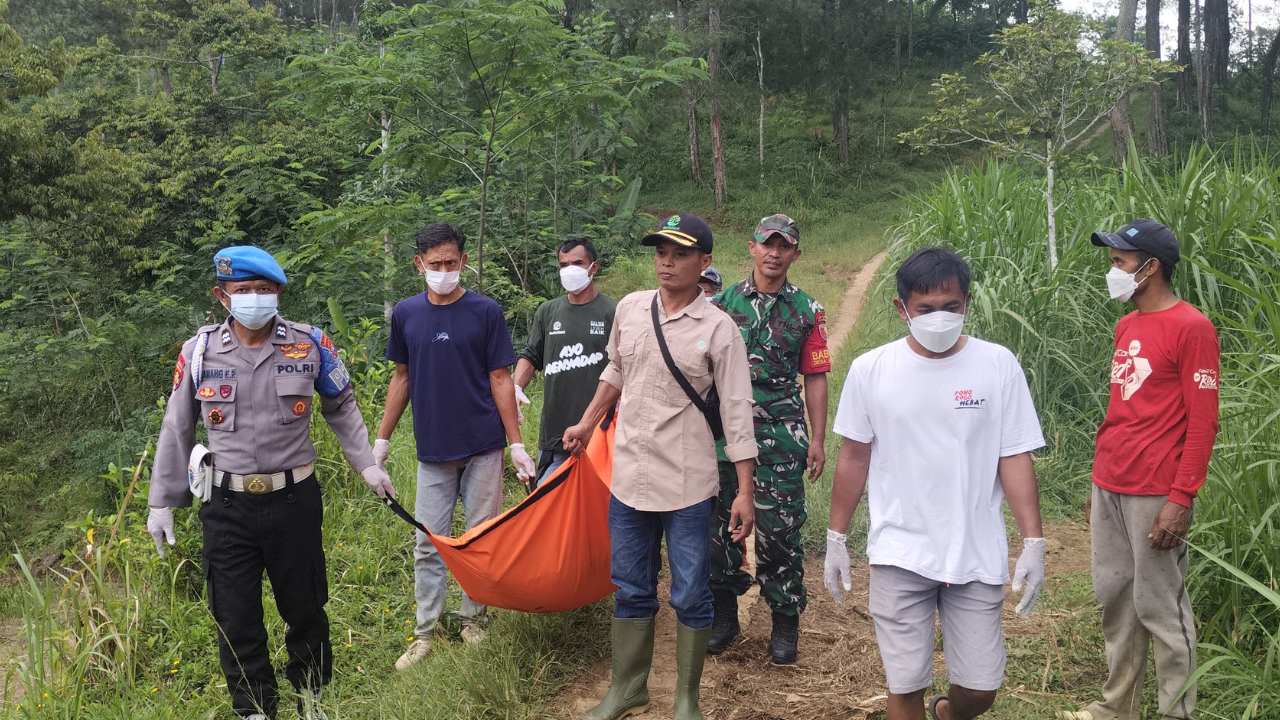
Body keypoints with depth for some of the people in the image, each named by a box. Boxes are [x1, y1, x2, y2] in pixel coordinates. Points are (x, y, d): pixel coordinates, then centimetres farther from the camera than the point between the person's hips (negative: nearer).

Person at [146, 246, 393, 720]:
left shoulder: (309, 345, -4)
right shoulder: (199, 351, -3)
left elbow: (341, 408, 12)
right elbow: (177, 430, 6)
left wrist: (366, 464, 9)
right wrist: (162, 501, 9)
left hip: (294, 500, 0)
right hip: (228, 507, 0)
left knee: (304, 608, 13)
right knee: (236, 619, 7)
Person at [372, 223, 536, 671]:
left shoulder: (485, 312, -4)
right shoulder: (406, 314, 3)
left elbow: (500, 379, -3)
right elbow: (402, 378, 12)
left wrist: (516, 444, -6)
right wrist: (382, 439, 11)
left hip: (482, 447, -2)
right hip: (433, 449, 2)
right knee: (429, 544, 5)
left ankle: (473, 621, 22)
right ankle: (424, 634, 15)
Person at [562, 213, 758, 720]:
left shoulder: (718, 329, -10)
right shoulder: (629, 309, 3)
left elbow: (736, 412, -10)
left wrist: (745, 492, -11)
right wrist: (587, 425, 25)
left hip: (687, 485, -4)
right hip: (629, 477, 4)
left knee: (690, 597, 7)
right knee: (631, 592, 16)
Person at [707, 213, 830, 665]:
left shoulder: (806, 310, 5)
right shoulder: (723, 303, 6)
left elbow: (815, 378, 6)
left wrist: (817, 439, 1)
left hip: (781, 436, -1)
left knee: (779, 529, 0)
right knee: (717, 523, 7)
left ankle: (785, 622, 15)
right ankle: (723, 614, 23)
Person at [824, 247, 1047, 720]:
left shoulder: (998, 366, -5)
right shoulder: (870, 370, -4)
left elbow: (1015, 459, -2)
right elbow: (854, 457, 4)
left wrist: (1033, 542, -6)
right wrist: (835, 540, 7)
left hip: (977, 555, 1)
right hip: (899, 556, 0)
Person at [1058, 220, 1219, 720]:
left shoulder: (1191, 328, -11)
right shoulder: (1126, 326, 12)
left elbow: (1203, 423, -13)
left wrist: (1182, 499, -17)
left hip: (1155, 494, -7)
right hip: (1109, 489, 7)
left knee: (1159, 606, 1)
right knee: (1114, 597, 13)